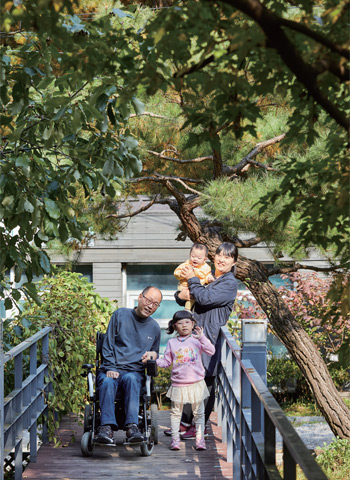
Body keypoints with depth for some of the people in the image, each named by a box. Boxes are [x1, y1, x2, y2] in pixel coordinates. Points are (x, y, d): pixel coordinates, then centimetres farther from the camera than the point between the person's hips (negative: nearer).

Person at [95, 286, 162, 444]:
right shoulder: (120, 315, 9)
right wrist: (110, 368, -9)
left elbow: (155, 353, 30)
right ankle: (107, 427, -47)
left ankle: (132, 427, -49)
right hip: (111, 368, -1)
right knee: (107, 381, -36)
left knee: (130, 379, -36)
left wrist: (152, 354, 4)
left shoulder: (154, 327, 18)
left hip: (135, 371, 1)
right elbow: (107, 345, 5)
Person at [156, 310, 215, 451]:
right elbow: (166, 362, 8)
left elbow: (211, 351, -13)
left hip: (196, 383, -1)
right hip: (178, 384, 1)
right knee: (176, 412, 6)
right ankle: (175, 439, 14)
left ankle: (200, 439, 14)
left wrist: (201, 337, -24)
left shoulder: (197, 339, 0)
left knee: (198, 412, 6)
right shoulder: (172, 343, 5)